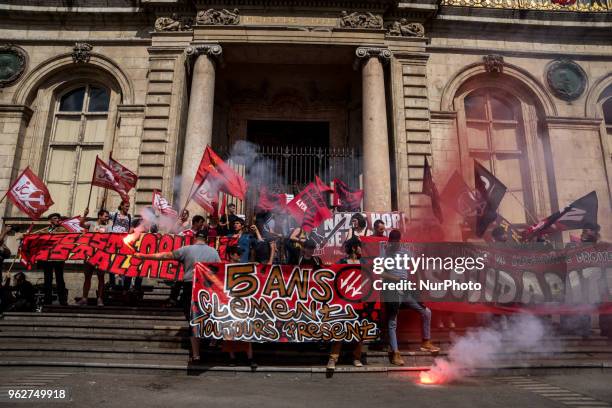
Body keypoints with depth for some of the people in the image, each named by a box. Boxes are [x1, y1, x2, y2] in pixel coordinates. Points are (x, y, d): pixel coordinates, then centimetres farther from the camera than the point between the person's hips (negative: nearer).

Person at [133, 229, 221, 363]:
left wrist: (143, 256, 12)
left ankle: (196, 355, 4)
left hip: (190, 285, -1)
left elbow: (164, 256, 5)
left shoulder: (186, 249, 4)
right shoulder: (214, 251, 8)